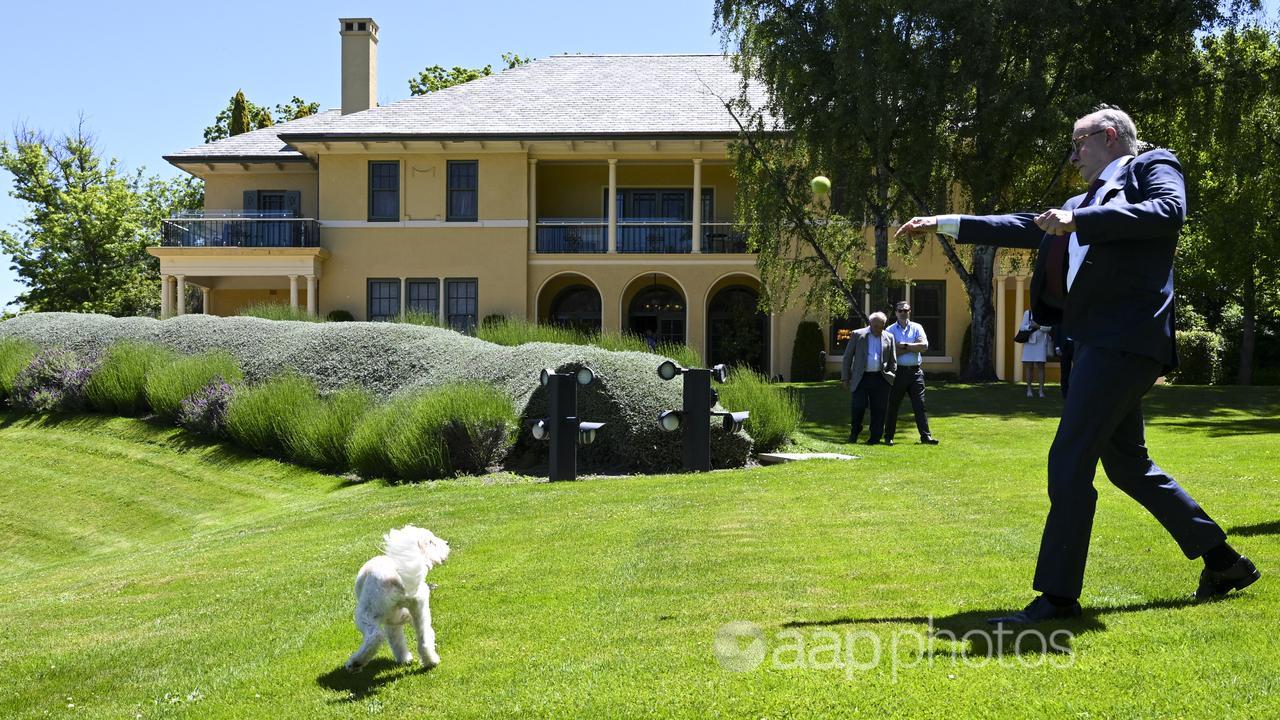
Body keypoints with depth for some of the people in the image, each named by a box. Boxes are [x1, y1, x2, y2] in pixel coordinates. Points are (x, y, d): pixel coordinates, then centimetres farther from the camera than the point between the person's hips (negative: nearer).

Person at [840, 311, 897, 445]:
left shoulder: (889, 337, 11)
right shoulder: (857, 335, 5)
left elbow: (893, 361, 18)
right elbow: (847, 358, 6)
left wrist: (891, 377, 7)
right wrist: (845, 378, 2)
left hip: (880, 379, 2)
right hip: (861, 378, -2)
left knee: (879, 410, 1)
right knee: (857, 407, -8)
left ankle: (875, 437, 11)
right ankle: (854, 432, 16)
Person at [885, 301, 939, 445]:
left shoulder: (917, 328, 10)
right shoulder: (891, 330, 3)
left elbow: (924, 346, -6)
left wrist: (905, 346, -10)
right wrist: (914, 347, -8)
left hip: (915, 371, 1)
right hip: (898, 372, -1)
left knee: (919, 405, 1)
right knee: (893, 406, 4)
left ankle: (926, 436, 2)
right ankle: (888, 436, 12)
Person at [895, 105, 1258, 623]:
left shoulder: (1152, 167, 2)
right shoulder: (1086, 201, 26)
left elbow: (1169, 212, -18)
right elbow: (1024, 228, 29)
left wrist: (1078, 220, -24)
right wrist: (944, 225, 28)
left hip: (1123, 337, -10)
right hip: (1097, 342, 10)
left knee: (1069, 462, -12)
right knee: (1127, 464, 15)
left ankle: (1057, 595, -6)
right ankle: (1223, 562, 26)